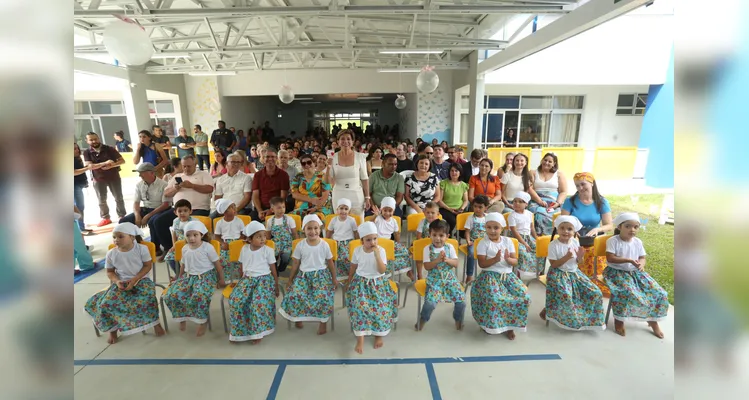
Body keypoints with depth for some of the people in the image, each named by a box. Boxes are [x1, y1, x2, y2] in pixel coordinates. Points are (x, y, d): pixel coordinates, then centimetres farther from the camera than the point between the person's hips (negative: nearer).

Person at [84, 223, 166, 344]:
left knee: (146, 300, -31)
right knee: (106, 304, -20)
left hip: (141, 280, -3)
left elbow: (148, 266, -6)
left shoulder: (142, 248, -10)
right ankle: (112, 329, 7)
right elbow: (110, 271, 8)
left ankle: (155, 322, -8)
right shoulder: (111, 253, -2)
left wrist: (134, 279, -17)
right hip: (121, 283, 3)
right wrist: (117, 281, -13)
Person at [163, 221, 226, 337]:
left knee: (200, 295, -34)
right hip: (189, 276, 6)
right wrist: (180, 278, 22)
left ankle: (202, 321, -9)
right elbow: (183, 265, 21)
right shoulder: (185, 248, 6)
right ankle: (182, 316, 11)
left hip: (206, 276, -6)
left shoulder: (208, 247, -10)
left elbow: (217, 264, -5)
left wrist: (221, 279, -3)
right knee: (171, 295, -15)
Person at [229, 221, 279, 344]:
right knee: (235, 299, -19)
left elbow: (273, 269, 0)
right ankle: (238, 330, 1)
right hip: (247, 279, 4)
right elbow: (242, 267, 17)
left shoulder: (268, 250, -6)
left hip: (264, 279, -4)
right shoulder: (244, 249, 4)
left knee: (259, 302, -28)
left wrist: (276, 287, 2)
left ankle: (257, 331, -8)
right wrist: (243, 280, 16)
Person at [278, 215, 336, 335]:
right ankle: (298, 317, 10)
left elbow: (330, 262, 4)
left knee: (323, 297, -24)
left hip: (321, 274, -1)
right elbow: (295, 263, 5)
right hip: (303, 275, 1)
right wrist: (290, 279, 8)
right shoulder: (300, 245, -4)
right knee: (294, 295, -20)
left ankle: (323, 321, 0)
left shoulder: (324, 245, -6)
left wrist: (334, 278, 6)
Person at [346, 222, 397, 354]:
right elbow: (353, 268, 9)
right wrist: (349, 283, 14)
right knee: (360, 306, -22)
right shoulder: (357, 250, -6)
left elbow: (382, 271, -19)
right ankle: (360, 338, -12)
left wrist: (377, 255, -29)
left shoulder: (381, 250, -12)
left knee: (380, 306, -15)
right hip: (361, 282, 1)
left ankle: (379, 334, 12)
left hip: (378, 283, 0)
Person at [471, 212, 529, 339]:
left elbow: (515, 262, 6)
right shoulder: (483, 243, -4)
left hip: (508, 275, 5)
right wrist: (495, 259, -24)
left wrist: (508, 259, -16)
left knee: (524, 296, -15)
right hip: (490, 276, -4)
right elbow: (482, 264, -10)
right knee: (494, 299, -30)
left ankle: (509, 324, 6)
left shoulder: (508, 241, 7)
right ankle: (490, 324, 0)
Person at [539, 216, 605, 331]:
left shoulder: (575, 242, 0)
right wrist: (566, 257, -26)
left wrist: (580, 256, -14)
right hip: (559, 274, -6)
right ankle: (547, 310, -4)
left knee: (595, 293, -2)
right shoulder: (553, 245, -17)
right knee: (566, 296, -30)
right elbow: (553, 264, -16)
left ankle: (585, 316, 18)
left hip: (574, 273, 7)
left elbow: (578, 262, 8)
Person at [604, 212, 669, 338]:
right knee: (626, 292, -33)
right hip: (617, 272, -6)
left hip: (636, 272, 6)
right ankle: (619, 319, -12)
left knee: (659, 293, -4)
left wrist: (641, 264, -13)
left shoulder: (638, 242, 5)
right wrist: (629, 260, -24)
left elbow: (642, 258, 10)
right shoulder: (613, 240, -12)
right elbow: (610, 258, -18)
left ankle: (653, 320, 18)